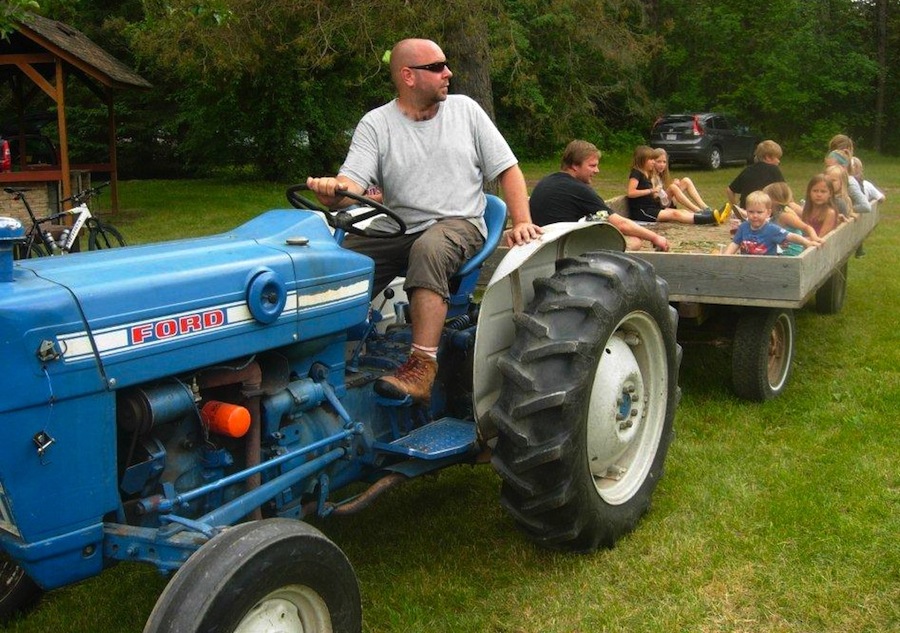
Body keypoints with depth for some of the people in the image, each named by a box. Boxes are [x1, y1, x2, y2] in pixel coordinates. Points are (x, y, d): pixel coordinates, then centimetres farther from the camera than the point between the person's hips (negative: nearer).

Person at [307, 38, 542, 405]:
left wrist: (522, 222, -6)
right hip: (394, 230, 2)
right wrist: (332, 190, -35)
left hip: (458, 224, -1)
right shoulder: (375, 124, 4)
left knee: (429, 248, -37)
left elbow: (507, 169, 8)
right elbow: (352, 183, -10)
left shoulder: (464, 109, 8)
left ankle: (422, 368, -39)